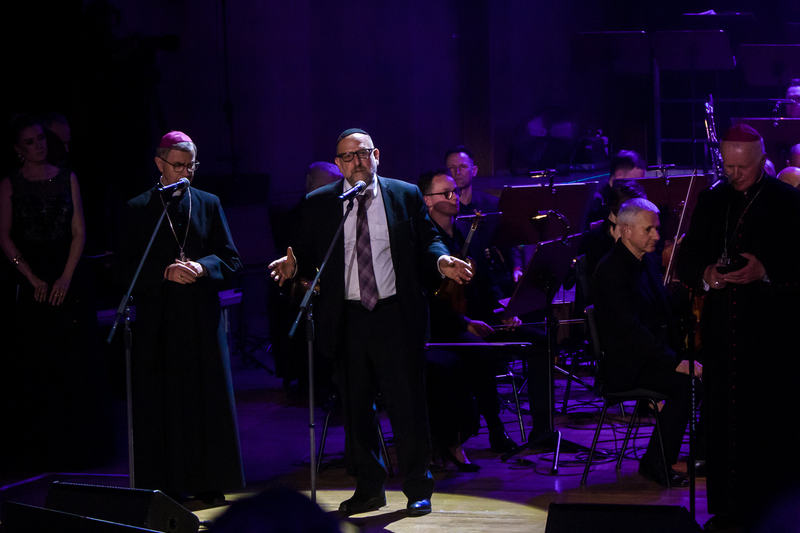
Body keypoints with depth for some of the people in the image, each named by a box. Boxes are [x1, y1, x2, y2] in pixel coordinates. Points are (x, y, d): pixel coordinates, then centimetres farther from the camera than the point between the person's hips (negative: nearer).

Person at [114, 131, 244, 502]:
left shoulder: (209, 205, 11)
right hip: (158, 322, -2)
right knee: (161, 405, -2)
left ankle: (209, 484, 9)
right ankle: (167, 485, 3)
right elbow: (125, 269, 0)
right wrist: (165, 272, -15)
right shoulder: (136, 210, 4)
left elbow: (231, 260, 8)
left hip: (202, 318, 2)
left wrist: (202, 267, -12)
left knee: (208, 400, 2)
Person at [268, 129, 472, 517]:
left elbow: (426, 241, 7)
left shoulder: (406, 195, 6)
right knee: (355, 407, 7)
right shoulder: (318, 204, 7)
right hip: (347, 319, 2)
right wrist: (295, 265, -16)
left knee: (407, 403, -1)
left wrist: (441, 260, -13)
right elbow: (309, 253, 6)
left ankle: (418, 489, 9)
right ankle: (369, 488, 18)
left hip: (396, 314, -2)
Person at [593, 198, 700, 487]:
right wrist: (674, 362, -28)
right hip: (626, 367, -8)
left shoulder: (647, 262, 15)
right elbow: (630, 329, -23)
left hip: (654, 354, 8)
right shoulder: (611, 270, -15)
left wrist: (682, 353, 3)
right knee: (685, 383, -28)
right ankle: (656, 463, -16)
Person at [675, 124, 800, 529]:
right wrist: (705, 275, -8)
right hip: (722, 332, 4)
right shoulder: (710, 202, 14)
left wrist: (765, 271, -19)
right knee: (724, 421, 4)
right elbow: (686, 260, 14)